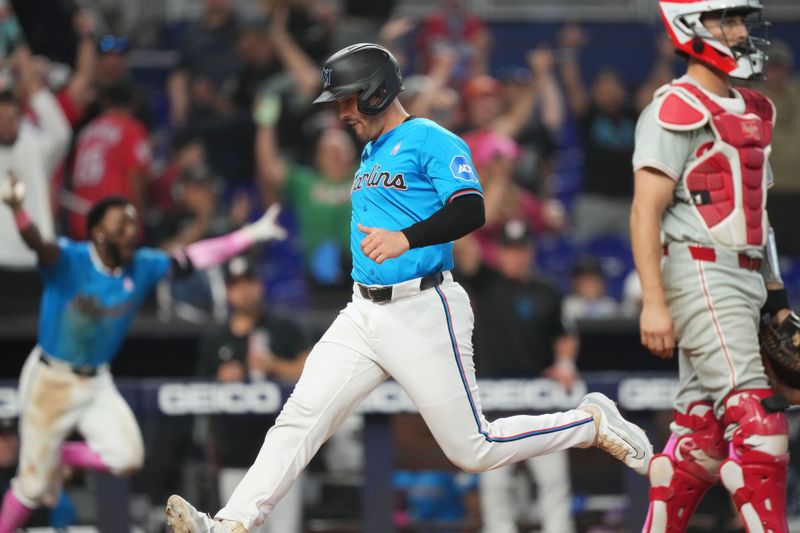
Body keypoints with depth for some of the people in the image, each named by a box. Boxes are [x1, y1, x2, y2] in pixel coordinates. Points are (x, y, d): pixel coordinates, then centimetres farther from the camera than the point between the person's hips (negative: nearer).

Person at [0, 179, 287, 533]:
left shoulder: (143, 267, -5)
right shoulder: (68, 260, -23)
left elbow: (196, 258, 3)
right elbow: (36, 243, -42)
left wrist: (253, 234, 0)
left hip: (96, 382, 5)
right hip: (51, 380, -5)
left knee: (127, 458, -10)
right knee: (33, 486, -1)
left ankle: (56, 456, 14)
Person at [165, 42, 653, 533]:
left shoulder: (431, 141, -9)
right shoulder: (371, 152, 18)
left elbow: (471, 211, -23)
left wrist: (404, 239, -34)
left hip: (423, 313, -8)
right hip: (363, 317, 8)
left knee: (473, 451, -3)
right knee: (300, 417, -7)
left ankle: (593, 423, 15)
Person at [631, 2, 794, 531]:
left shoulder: (752, 111, 18)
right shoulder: (677, 111, -10)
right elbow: (646, 213, -13)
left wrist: (775, 296, 19)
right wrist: (653, 303, -19)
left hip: (744, 280, 9)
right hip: (700, 275, -9)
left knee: (702, 433, 8)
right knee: (754, 419, -15)